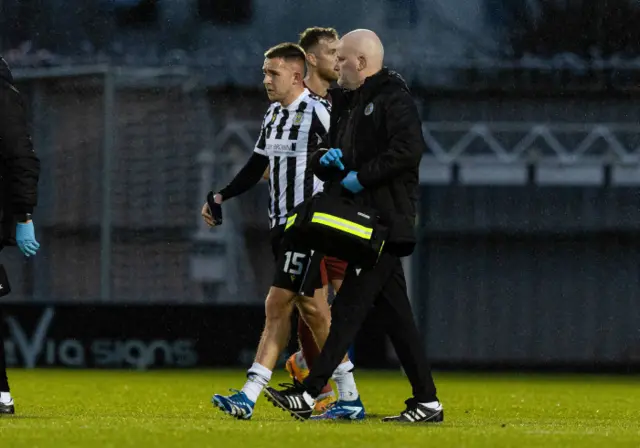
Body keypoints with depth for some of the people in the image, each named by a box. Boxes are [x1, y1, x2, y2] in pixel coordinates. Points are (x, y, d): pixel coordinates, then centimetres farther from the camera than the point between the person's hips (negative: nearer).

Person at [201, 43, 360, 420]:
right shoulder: (273, 116, 14)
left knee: (278, 307, -10)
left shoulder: (317, 112, -12)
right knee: (313, 310, 8)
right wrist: (221, 197, 13)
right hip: (282, 225, 9)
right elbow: (256, 168, 23)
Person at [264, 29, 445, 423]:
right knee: (395, 315, 7)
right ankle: (427, 402, 7)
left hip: (384, 224, -10)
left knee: (349, 308, -11)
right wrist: (325, 159, 3)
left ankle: (310, 393, -15)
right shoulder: (348, 103, 21)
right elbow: (321, 161, 26)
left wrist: (361, 176, -18)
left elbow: (408, 151, -23)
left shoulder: (394, 99, -9)